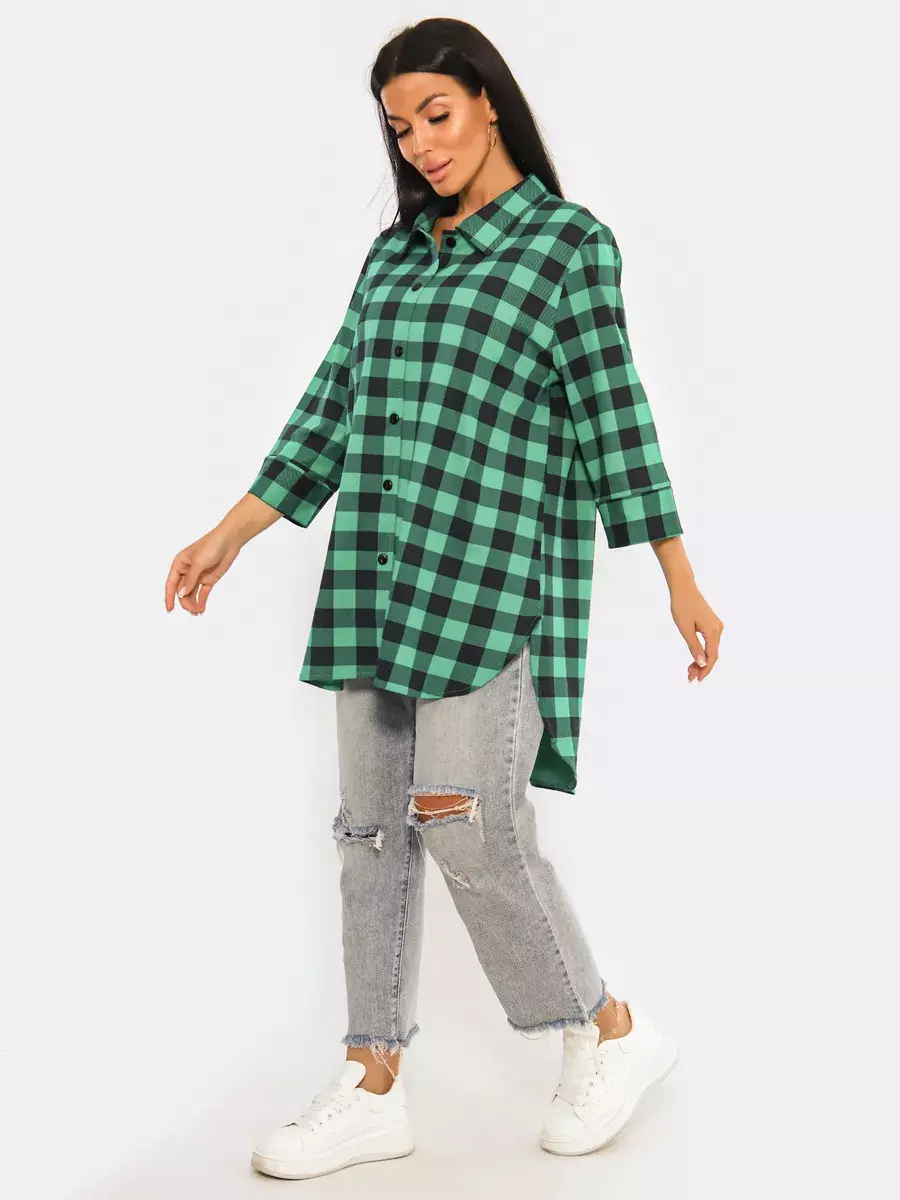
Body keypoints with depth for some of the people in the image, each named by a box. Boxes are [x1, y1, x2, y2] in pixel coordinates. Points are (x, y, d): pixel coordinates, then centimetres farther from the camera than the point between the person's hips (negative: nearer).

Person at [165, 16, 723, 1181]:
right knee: (374, 824, 6)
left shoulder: (570, 240, 1)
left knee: (471, 826, -9)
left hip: (494, 569, -6)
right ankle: (373, 1088, 17)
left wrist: (681, 584, -4)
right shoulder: (395, 251, 16)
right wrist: (231, 534, 14)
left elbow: (612, 417, -2)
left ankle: (612, 1032, 14)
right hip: (377, 571, 6)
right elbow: (332, 409, 17)